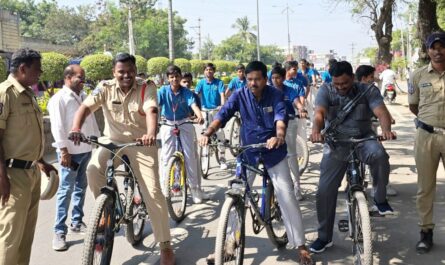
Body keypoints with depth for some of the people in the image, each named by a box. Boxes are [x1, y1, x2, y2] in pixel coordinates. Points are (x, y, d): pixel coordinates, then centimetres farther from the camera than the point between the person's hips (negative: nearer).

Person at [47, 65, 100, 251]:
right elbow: (58, 127, -15)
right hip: (70, 152, -7)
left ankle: (77, 222, 28)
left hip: (86, 150, 7)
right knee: (66, 190, -5)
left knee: (81, 187, 15)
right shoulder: (59, 98, -9)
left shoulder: (83, 96, 12)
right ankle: (59, 231, 1)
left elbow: (91, 120, 16)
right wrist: (64, 151, -19)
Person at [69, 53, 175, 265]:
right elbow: (85, 107, -16)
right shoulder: (105, 88, -5)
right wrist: (76, 129, -36)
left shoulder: (146, 88, -11)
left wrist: (151, 134, -49)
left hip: (141, 144, -2)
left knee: (153, 192, -5)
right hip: (112, 141, 2)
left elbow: (151, 112, -28)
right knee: (93, 170, -28)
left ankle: (165, 245, 8)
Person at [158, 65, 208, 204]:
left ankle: (195, 189, 8)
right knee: (166, 157, 4)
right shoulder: (163, 91, -9)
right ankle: (164, 189, 15)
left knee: (191, 156, 0)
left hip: (185, 124, 0)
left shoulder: (186, 92, -9)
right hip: (168, 125, 0)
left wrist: (199, 116, -45)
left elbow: (193, 105, -24)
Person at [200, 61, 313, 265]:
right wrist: (208, 133, -39)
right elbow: (223, 115, -20)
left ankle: (300, 245, 9)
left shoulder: (275, 95, -10)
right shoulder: (240, 96, -8)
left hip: (274, 152, -1)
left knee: (287, 197, -2)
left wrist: (279, 136, -49)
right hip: (248, 152, 2)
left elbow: (281, 116, -26)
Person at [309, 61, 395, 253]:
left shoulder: (367, 91, -6)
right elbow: (319, 113, -22)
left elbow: (382, 112, -19)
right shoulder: (325, 91, -6)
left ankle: (380, 199, -11)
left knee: (379, 154, -36)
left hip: (363, 139, -1)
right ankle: (324, 236, 17)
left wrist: (386, 129, -42)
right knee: (325, 190, -2)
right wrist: (316, 131, -44)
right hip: (336, 144, 1)